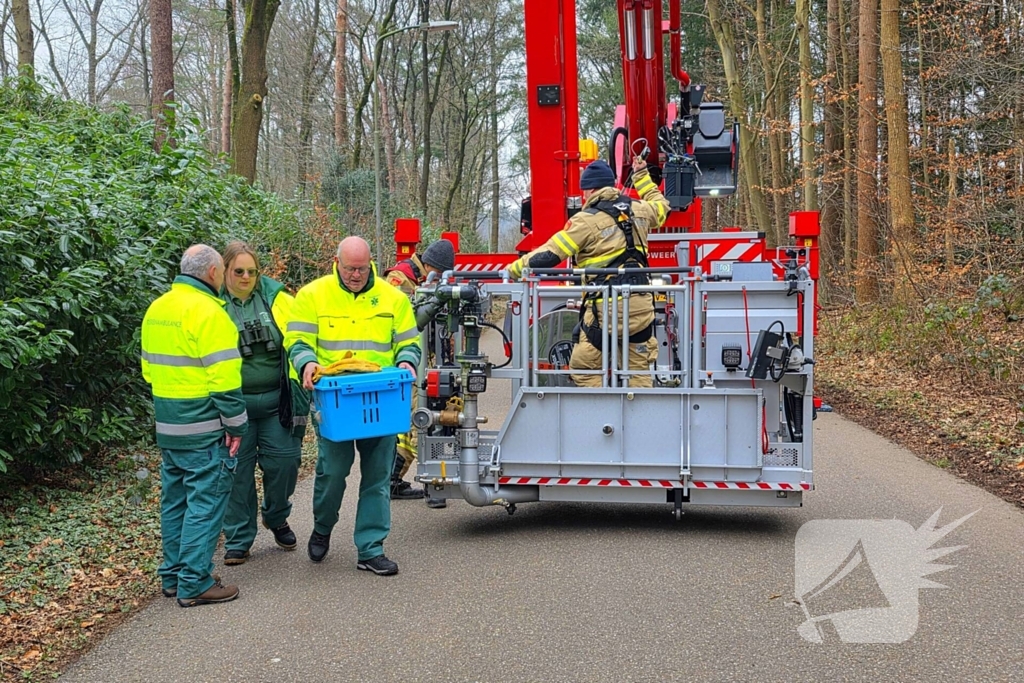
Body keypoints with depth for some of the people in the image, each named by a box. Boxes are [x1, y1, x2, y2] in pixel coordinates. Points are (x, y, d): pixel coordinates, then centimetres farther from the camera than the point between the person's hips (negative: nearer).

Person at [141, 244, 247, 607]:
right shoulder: (207, 312, -16)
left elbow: (149, 366, 17)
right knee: (205, 502, -2)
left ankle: (173, 575, 24)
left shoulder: (156, 309, 11)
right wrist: (236, 425, -13)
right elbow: (223, 377, -19)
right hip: (203, 427, -9)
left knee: (175, 500, 16)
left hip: (168, 425, 9)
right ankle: (195, 584, 1)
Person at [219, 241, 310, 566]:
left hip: (277, 401, 1)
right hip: (233, 403, -1)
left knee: (284, 461, 5)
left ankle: (277, 519, 32)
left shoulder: (277, 299, 3)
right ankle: (238, 539, 18)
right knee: (238, 469, 4)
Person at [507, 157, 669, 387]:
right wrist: (641, 176, 46)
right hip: (641, 306, 6)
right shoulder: (637, 211, 10)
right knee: (639, 371, 11)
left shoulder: (586, 220, -6)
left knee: (585, 370, 7)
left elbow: (548, 255, -9)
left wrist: (513, 270, 0)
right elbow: (660, 205, 35)